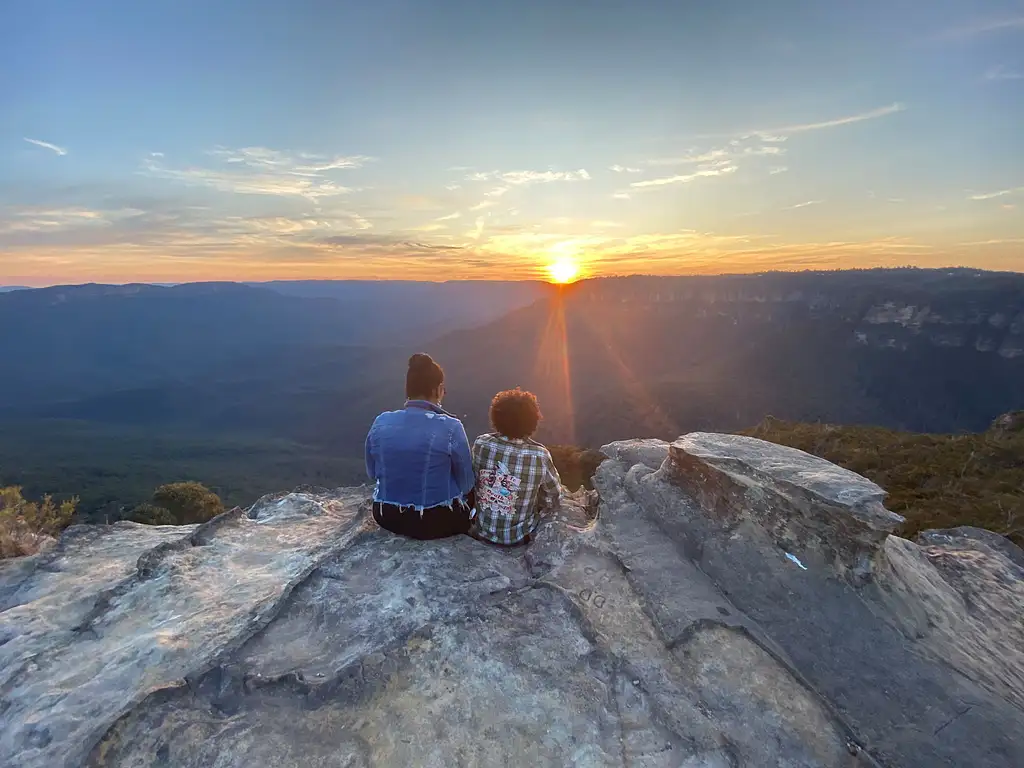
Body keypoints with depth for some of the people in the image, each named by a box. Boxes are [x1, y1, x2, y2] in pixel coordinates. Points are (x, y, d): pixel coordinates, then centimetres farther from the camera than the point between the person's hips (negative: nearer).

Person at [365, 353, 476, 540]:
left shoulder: (381, 423, -8)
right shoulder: (450, 427, -20)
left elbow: (372, 473, 6)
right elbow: (466, 483, -8)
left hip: (386, 517, 5)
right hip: (436, 522, -4)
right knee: (473, 488, 25)